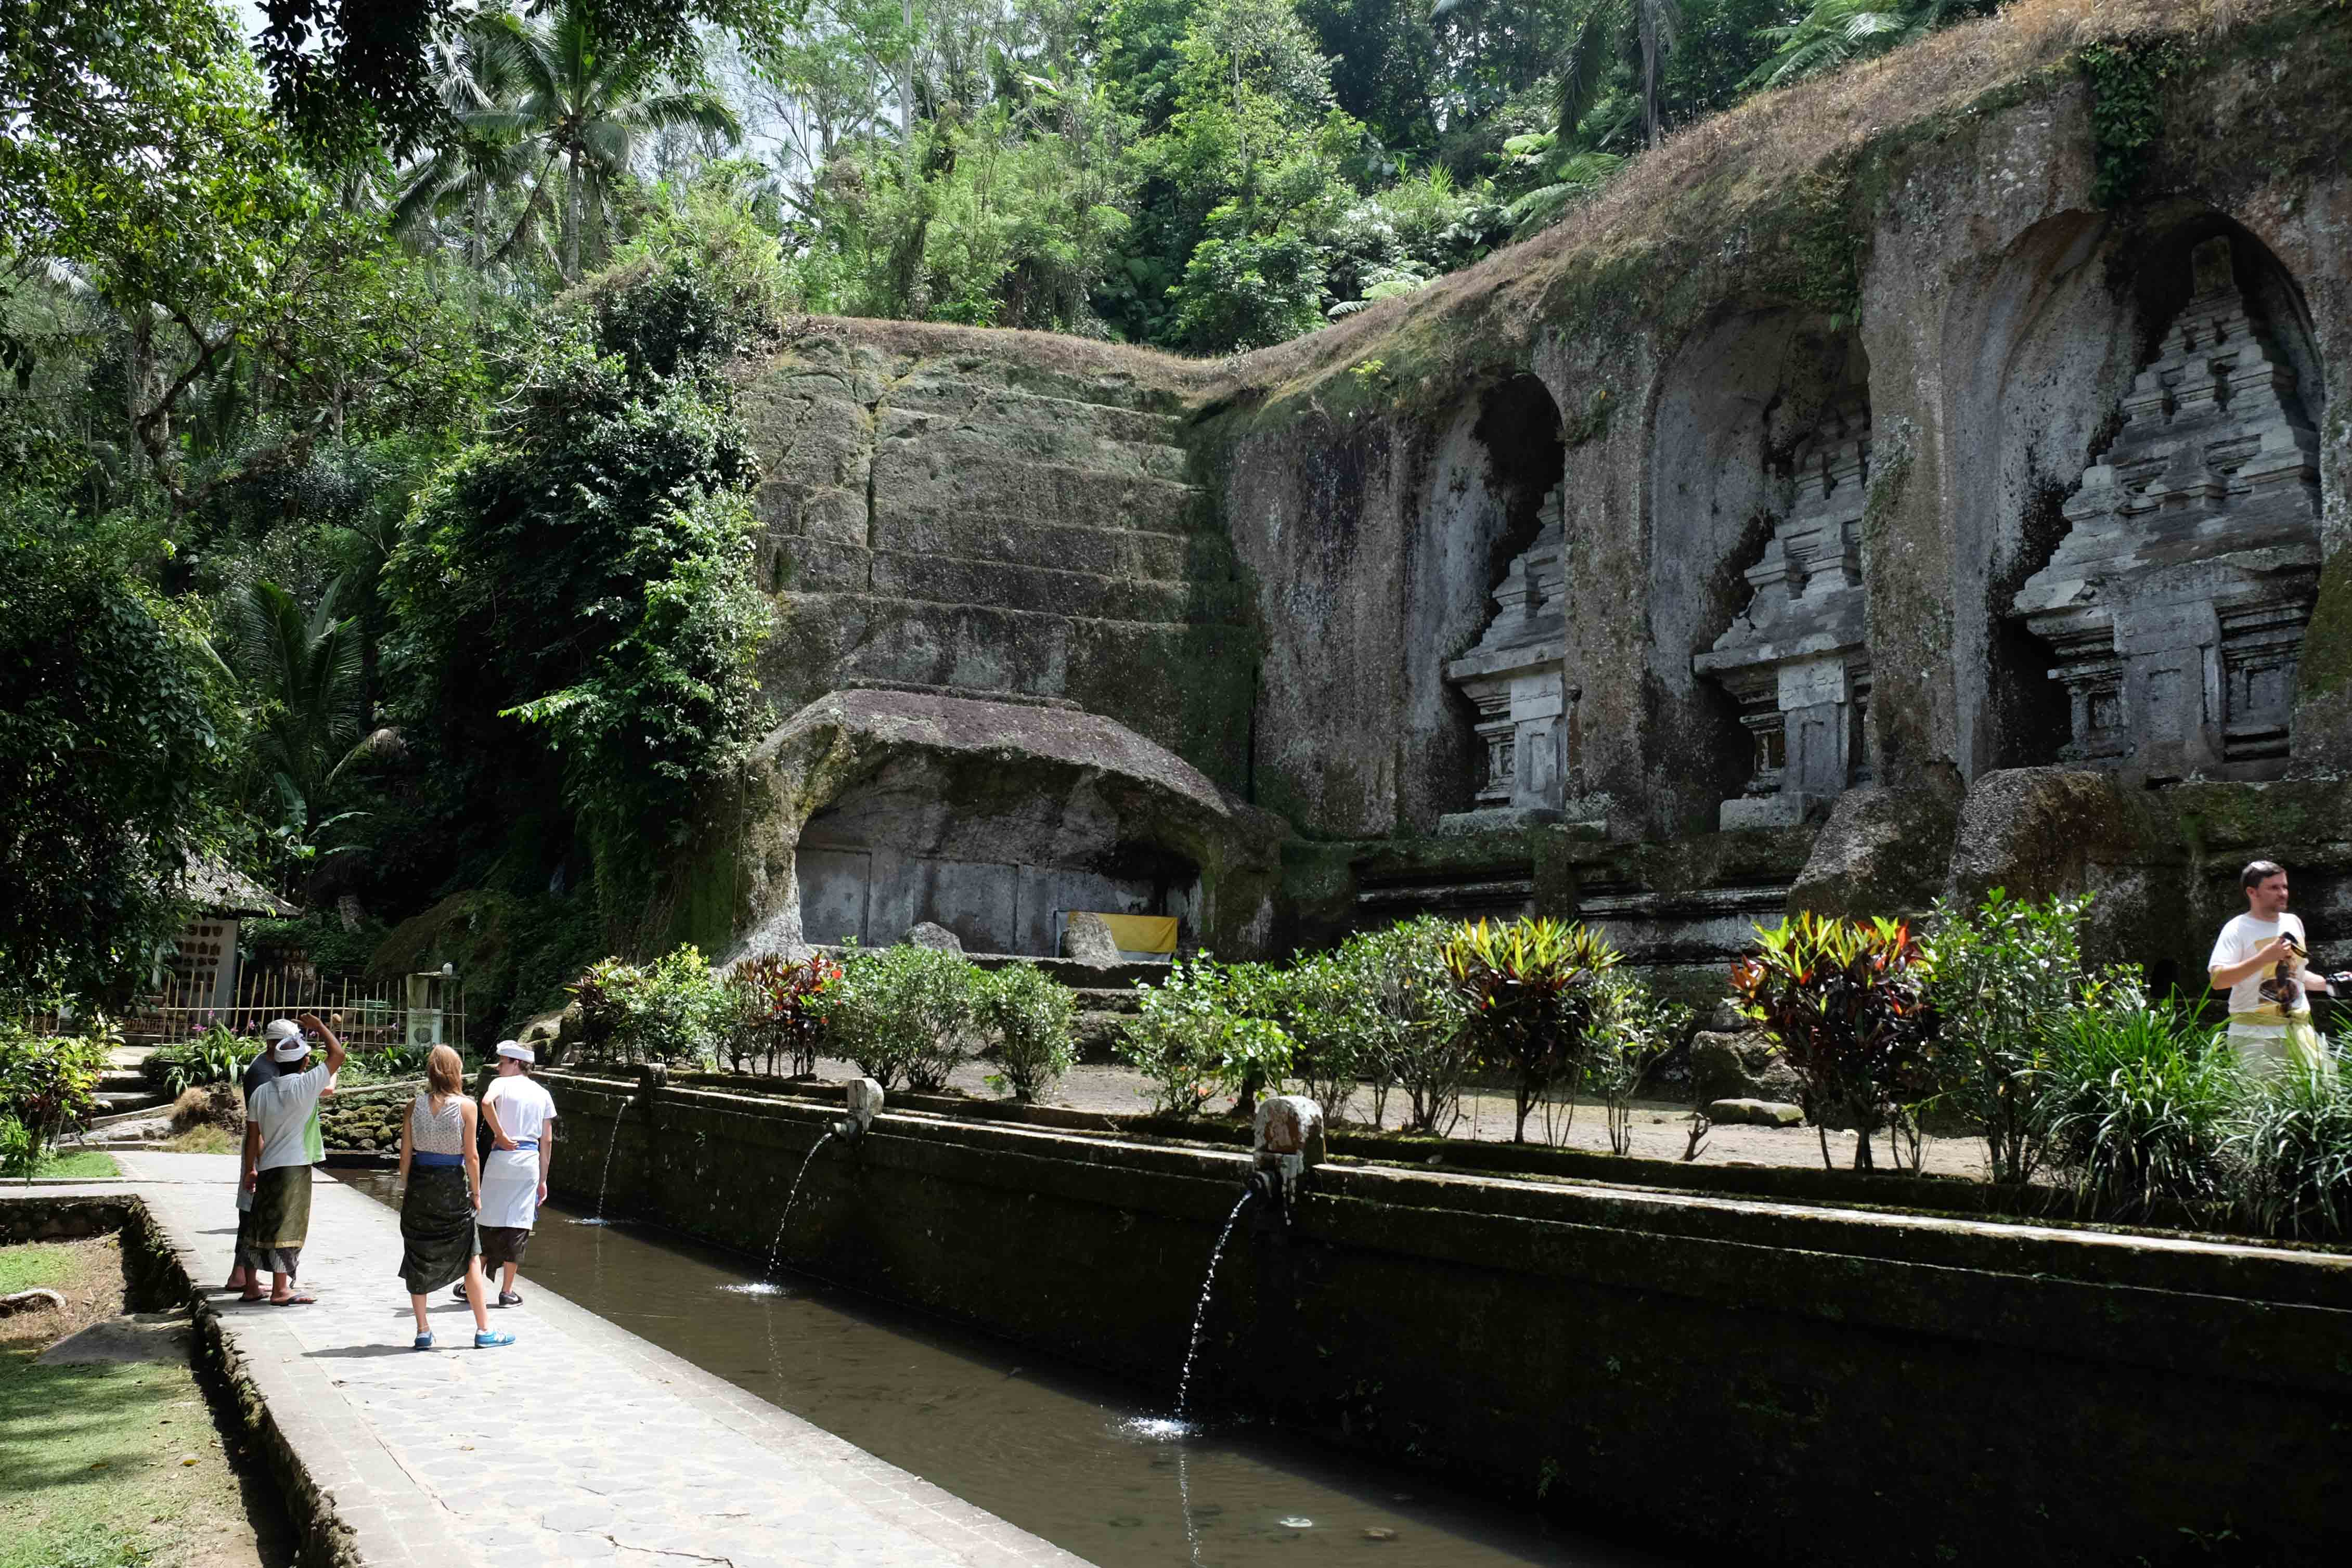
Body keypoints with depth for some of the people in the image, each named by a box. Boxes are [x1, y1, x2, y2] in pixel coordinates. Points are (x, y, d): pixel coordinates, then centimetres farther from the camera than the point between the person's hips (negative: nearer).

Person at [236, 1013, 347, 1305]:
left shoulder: (260, 1093, 6)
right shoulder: (305, 1085, -10)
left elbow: (253, 1135, 11)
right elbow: (337, 1054, -4)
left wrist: (250, 1169, 21)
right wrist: (318, 1026, 8)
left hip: (266, 1168, 6)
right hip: (294, 1168, -6)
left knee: (259, 1225, 13)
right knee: (287, 1227, -3)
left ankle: (252, 1286, 21)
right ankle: (280, 1290, -2)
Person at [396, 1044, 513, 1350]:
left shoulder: (415, 1105, -2)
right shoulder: (465, 1106, -10)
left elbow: (406, 1154, 1)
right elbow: (471, 1156, -8)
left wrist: (407, 1189, 12)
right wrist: (476, 1193, 3)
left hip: (420, 1184, 2)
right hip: (453, 1187, -2)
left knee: (418, 1258, 12)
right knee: (470, 1257, 9)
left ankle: (423, 1331, 14)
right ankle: (483, 1331, 13)